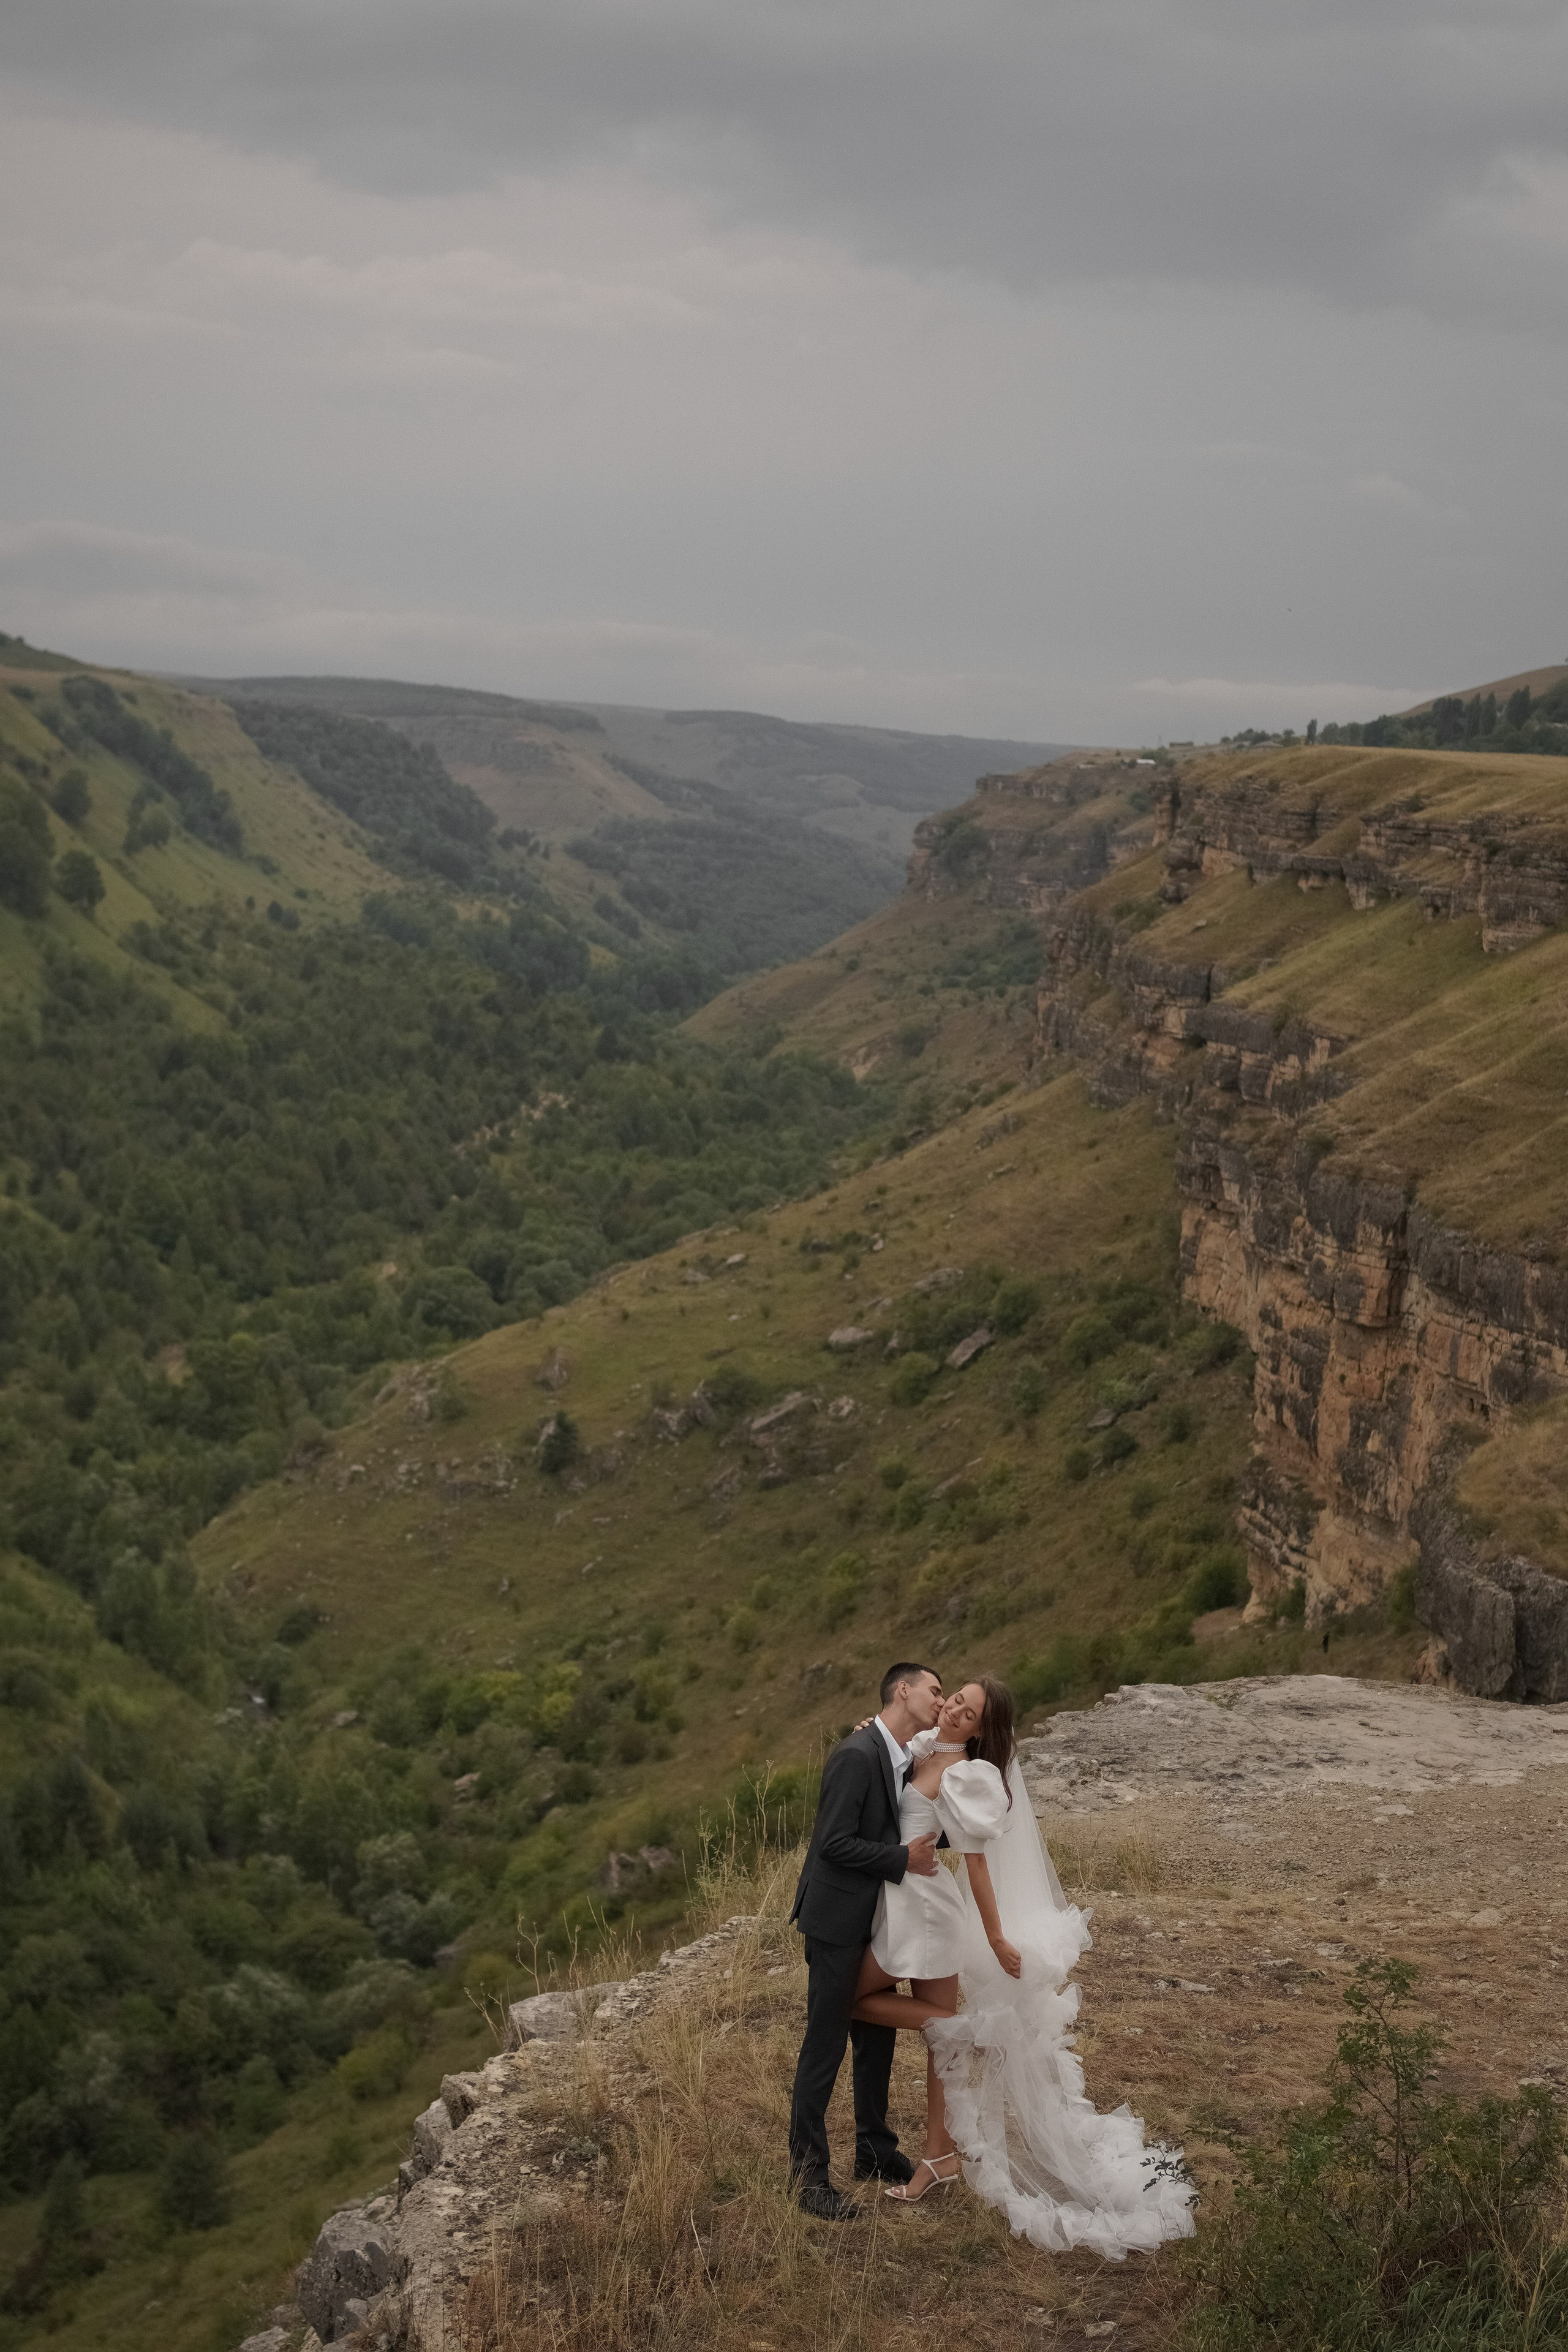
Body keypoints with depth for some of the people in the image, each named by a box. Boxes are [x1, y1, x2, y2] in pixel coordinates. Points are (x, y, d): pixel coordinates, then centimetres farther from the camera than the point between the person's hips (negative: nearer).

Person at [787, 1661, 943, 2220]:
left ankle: (874, 2151, 34)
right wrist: (904, 1860, -20)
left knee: (878, 2038, 19)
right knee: (825, 2046, -1)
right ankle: (809, 2173, 8)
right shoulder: (857, 1756, -21)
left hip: (876, 1921, 9)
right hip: (838, 1921, -9)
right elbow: (835, 1843, -24)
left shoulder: (905, 1760, 8)